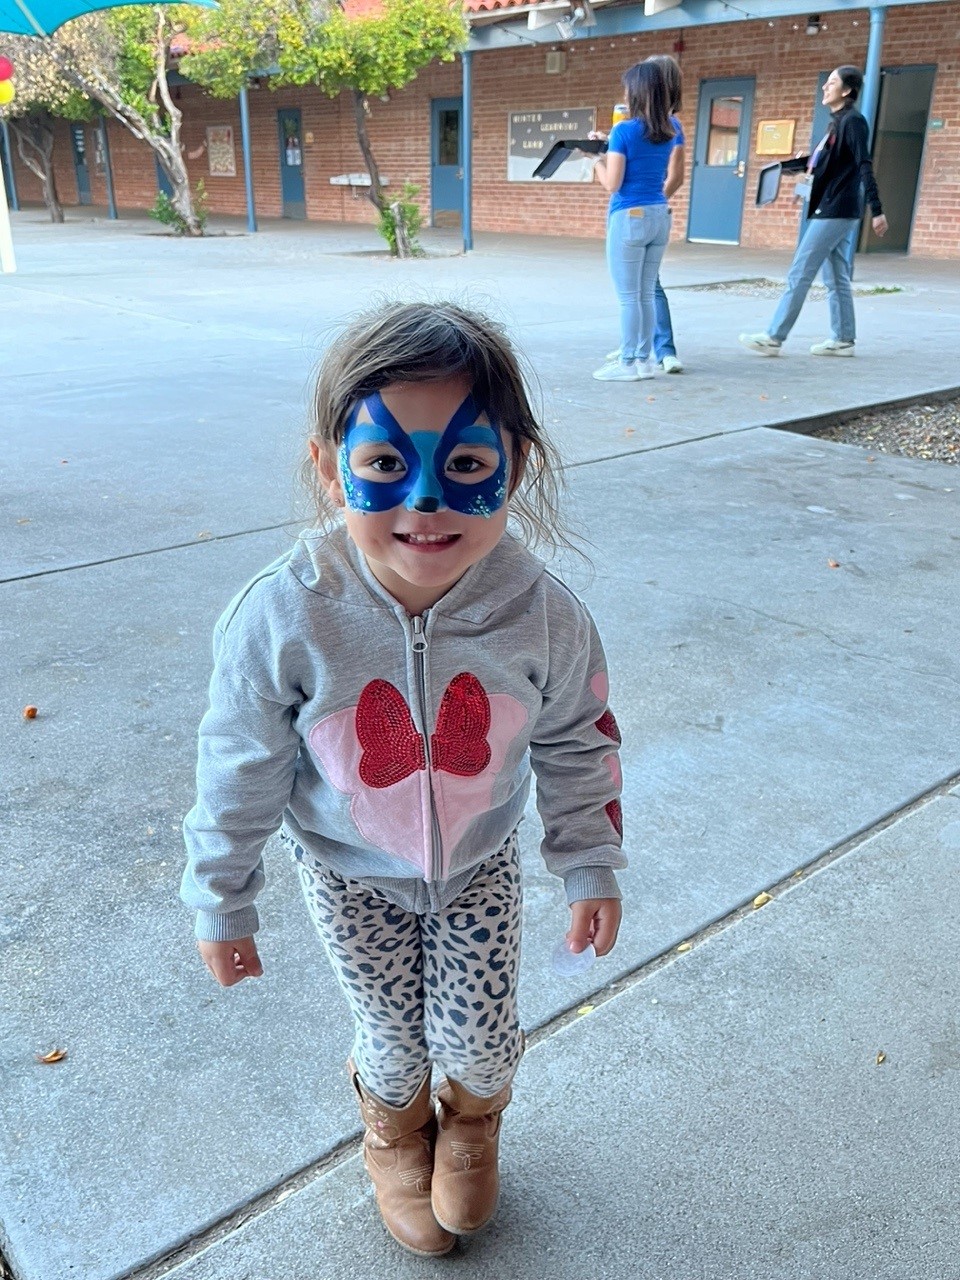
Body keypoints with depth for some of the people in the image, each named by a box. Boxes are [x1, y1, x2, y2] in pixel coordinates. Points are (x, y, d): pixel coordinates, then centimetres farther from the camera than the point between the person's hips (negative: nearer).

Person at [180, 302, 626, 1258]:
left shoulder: (542, 616, -26)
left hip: (479, 863, 1)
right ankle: (395, 1136, 54)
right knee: (391, 1035, 16)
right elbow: (240, 774, -15)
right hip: (350, 873, -1)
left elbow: (577, 747, -7)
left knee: (477, 1035, 12)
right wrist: (221, 902, -3)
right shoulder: (283, 620, -31)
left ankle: (471, 1123, 52)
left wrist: (591, 868, 2)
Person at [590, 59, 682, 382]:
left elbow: (612, 184, -13)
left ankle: (628, 363, 4)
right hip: (660, 216, 7)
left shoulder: (624, 130, -12)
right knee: (647, 294, 12)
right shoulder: (672, 129, 7)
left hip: (629, 218, -6)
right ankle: (643, 359, 16)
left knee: (628, 296, 0)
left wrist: (597, 159, 7)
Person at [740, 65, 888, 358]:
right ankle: (843, 339, 15)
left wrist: (876, 211, -23)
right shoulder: (838, 122, 15)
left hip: (836, 211, -9)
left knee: (799, 273, -7)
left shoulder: (853, 121, -12)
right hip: (832, 211, 9)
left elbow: (864, 167, -18)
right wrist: (782, 166, 29)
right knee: (835, 277, 10)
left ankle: (774, 338, -5)